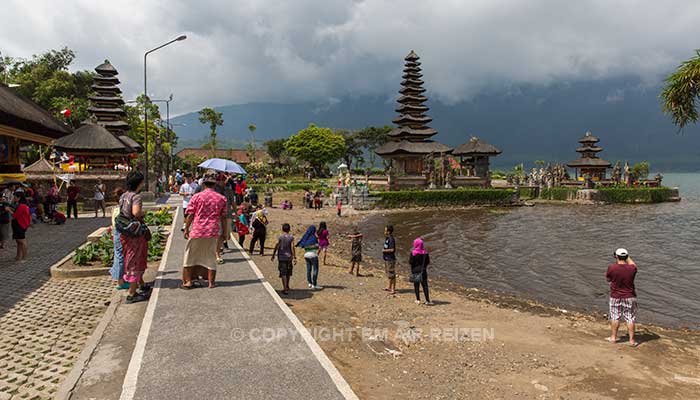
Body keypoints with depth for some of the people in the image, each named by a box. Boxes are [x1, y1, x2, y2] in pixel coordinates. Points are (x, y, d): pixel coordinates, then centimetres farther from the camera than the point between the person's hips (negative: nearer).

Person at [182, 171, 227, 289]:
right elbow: (223, 217, 4)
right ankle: (211, 282, 15)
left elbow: (190, 215, -4)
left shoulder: (196, 197, -4)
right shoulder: (221, 198, 1)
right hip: (213, 232, 2)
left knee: (190, 255, 12)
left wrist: (186, 229, 6)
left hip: (197, 231, -2)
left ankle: (187, 281, 13)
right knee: (211, 257, 12)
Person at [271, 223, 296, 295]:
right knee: (288, 273, 19)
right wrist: (294, 257, -7)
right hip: (289, 257, 2)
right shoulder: (291, 237, -5)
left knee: (283, 273, -1)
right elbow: (292, 248, -10)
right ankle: (287, 286, 37)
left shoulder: (280, 237, -7)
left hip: (281, 257, -2)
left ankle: (285, 289, -7)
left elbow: (276, 247, -6)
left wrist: (273, 256, 5)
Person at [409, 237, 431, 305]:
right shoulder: (425, 252, -3)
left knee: (416, 285, 8)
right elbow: (428, 262, 2)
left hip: (415, 271, -3)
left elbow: (410, 262, -12)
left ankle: (418, 300, 11)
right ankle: (427, 300, 5)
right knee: (425, 285, 6)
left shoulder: (413, 252, -14)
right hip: (423, 271, 3)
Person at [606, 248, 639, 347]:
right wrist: (628, 257, 25)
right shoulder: (632, 269, -13)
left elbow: (607, 279, 1)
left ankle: (613, 337, 22)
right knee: (630, 319, 9)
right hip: (629, 298, 0)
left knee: (615, 317, 13)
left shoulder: (611, 267, -17)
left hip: (615, 297, 0)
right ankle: (632, 340, 13)